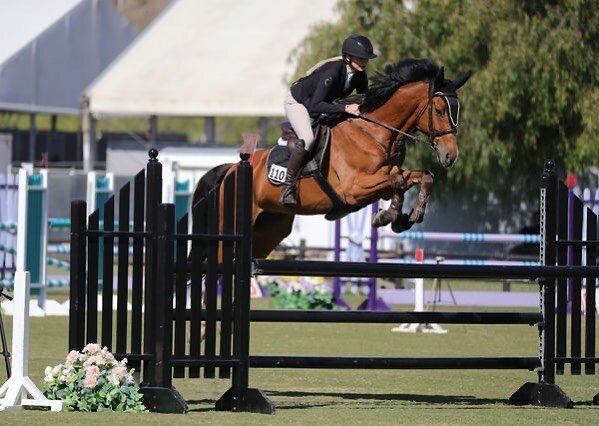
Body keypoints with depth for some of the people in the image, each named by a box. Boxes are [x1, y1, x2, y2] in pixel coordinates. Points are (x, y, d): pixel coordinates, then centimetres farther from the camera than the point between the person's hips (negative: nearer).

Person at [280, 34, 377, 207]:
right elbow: (315, 106, -43)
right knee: (307, 139, -29)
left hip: (319, 104, 8)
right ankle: (288, 186, -21)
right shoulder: (332, 72, -37)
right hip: (296, 101, -8)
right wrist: (345, 108, -49)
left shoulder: (360, 75, -15)